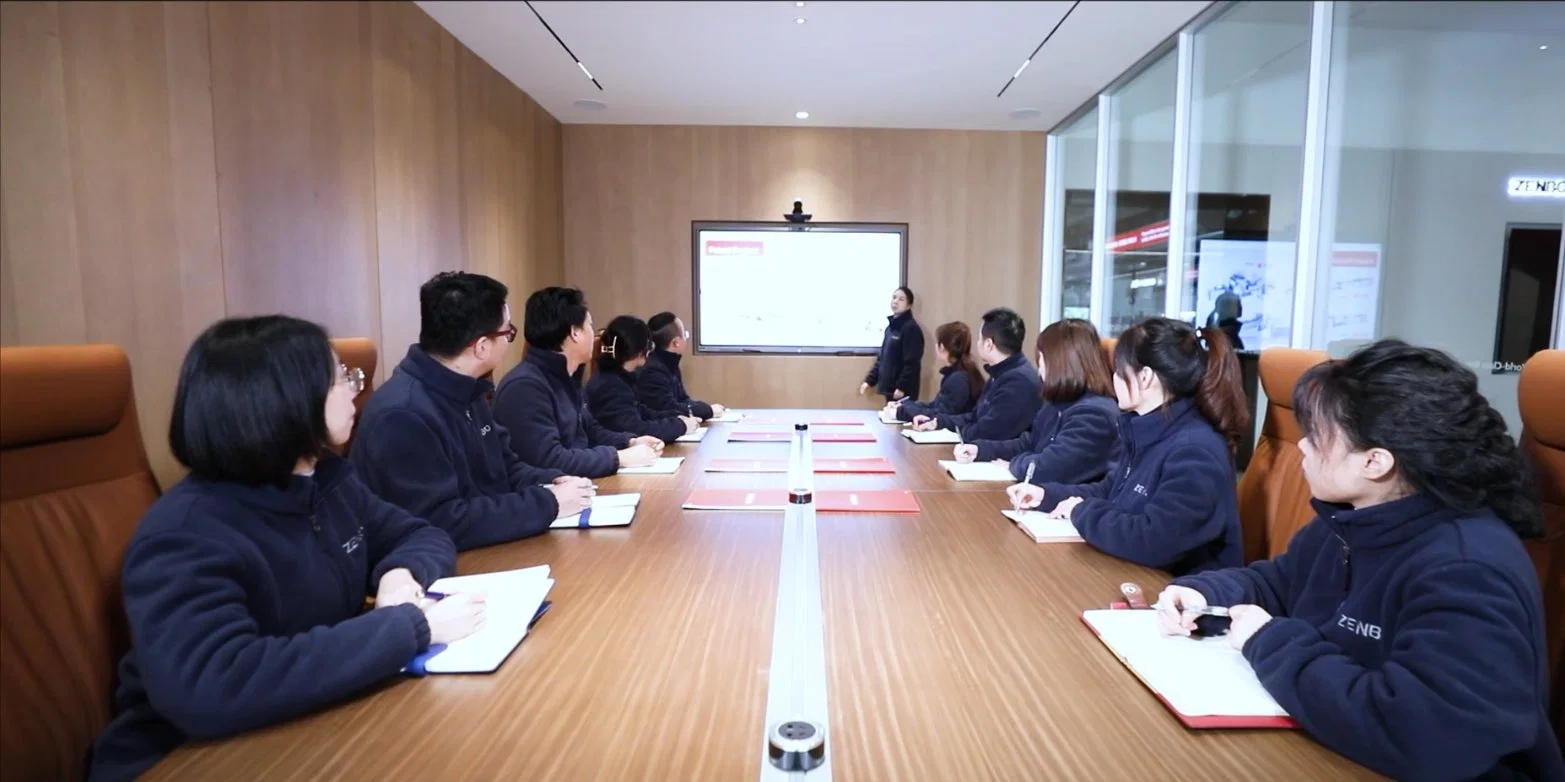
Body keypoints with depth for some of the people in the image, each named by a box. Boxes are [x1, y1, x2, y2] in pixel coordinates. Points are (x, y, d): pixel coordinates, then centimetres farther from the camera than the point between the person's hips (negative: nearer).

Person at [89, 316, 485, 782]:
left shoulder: (328, 480, -2)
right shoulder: (187, 535, -22)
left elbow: (424, 536, 8)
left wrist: (401, 573, -15)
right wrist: (412, 625, -32)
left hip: (312, 731, 6)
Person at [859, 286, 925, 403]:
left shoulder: (911, 328, -11)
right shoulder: (890, 326, 15)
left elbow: (912, 362, -17)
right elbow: (881, 358, 20)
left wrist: (901, 387, -21)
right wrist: (869, 380, 16)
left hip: (903, 390, -8)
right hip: (889, 387, 8)